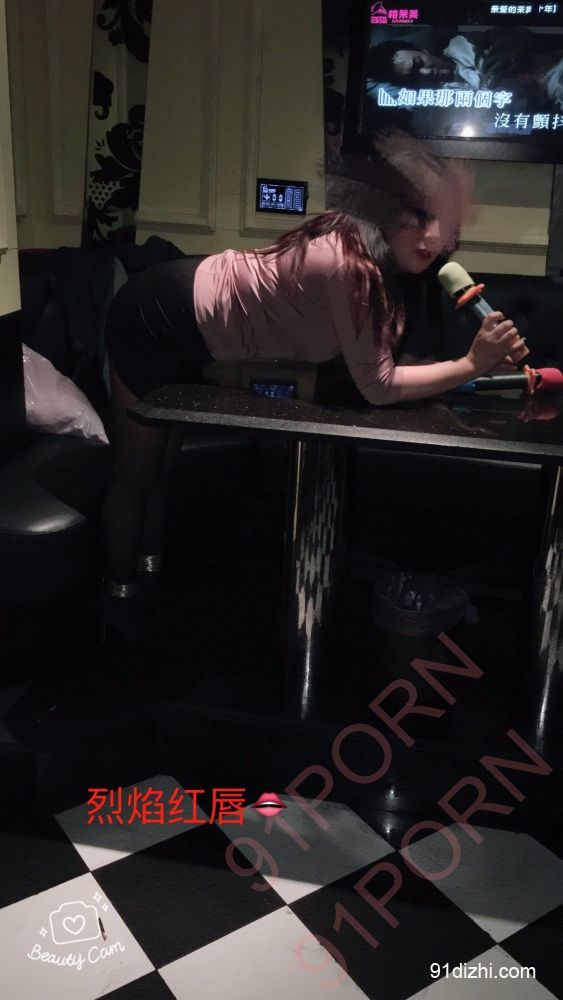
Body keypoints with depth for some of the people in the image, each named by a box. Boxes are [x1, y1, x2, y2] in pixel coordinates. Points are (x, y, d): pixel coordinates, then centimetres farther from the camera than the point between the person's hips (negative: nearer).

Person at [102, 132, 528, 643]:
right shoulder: (352, 263, -31)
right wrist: (473, 365, -26)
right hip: (158, 320, -9)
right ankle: (120, 594, 32)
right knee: (137, 471, 10)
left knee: (168, 459, 25)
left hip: (188, 324, 9)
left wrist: (489, 355, -8)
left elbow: (385, 356, -1)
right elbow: (379, 386, -27)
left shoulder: (371, 254, -3)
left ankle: (149, 566, 47)